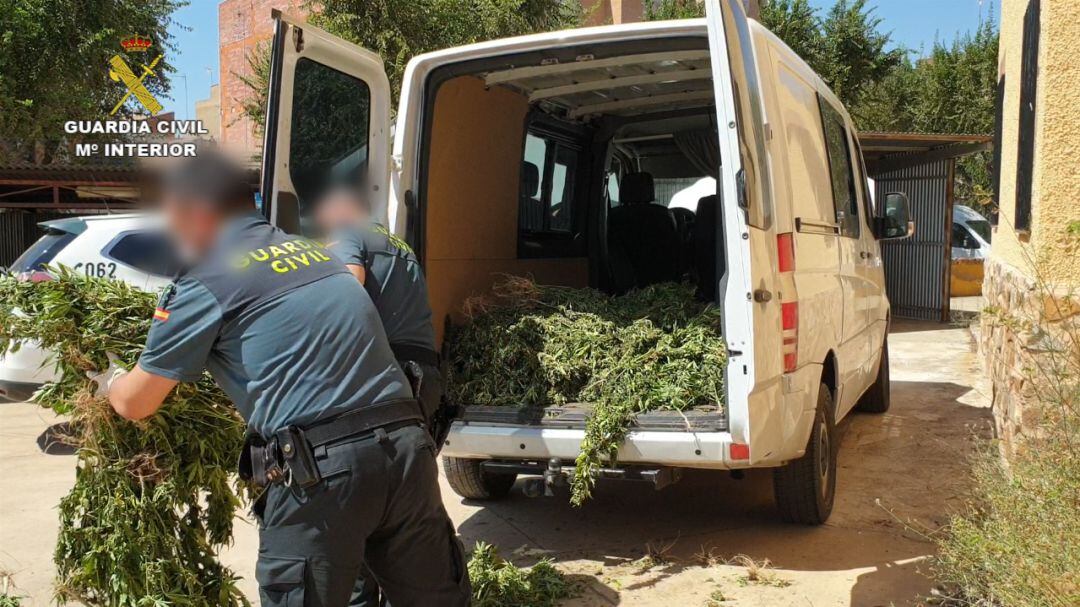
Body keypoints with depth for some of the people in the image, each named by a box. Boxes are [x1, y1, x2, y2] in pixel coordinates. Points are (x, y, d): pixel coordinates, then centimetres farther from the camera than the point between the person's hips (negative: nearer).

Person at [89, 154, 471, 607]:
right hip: (408, 448, 7)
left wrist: (109, 379, 34)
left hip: (320, 470, -6)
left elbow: (135, 403, 10)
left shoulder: (206, 281, 2)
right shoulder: (312, 250, 21)